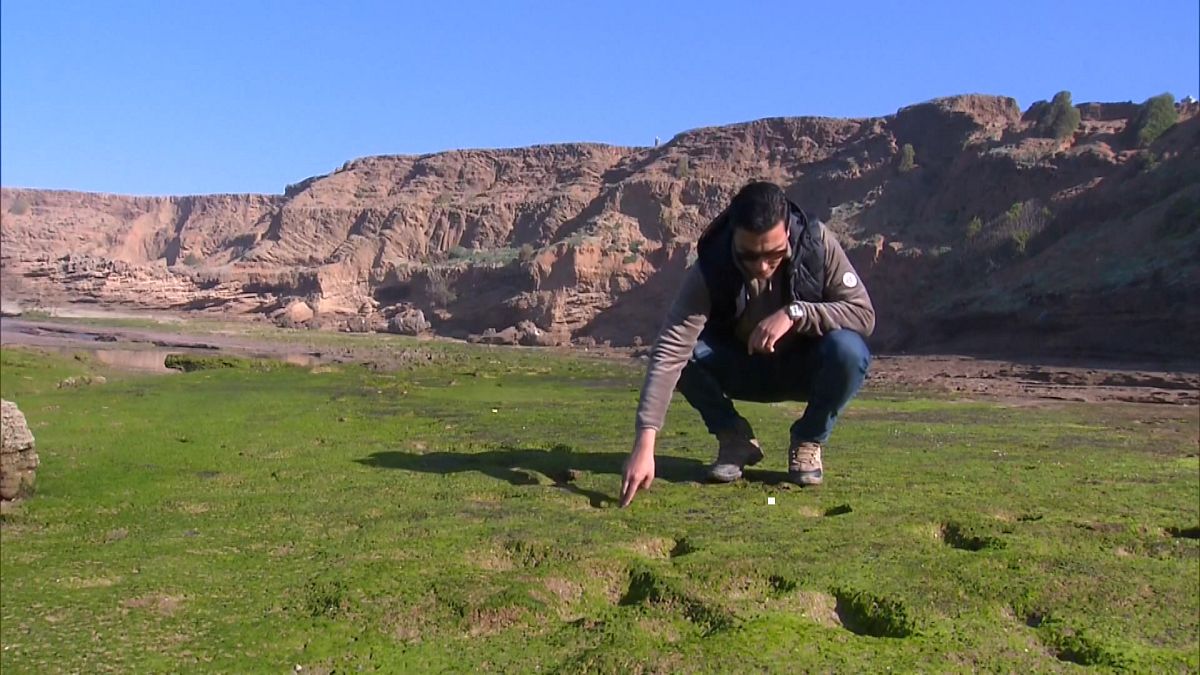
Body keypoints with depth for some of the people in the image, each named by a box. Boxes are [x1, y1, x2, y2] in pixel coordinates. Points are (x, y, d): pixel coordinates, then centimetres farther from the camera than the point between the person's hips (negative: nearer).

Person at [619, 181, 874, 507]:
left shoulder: (818, 243, -24)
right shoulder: (710, 268, -27)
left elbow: (864, 314, -21)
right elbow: (669, 352, -35)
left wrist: (795, 313, -37)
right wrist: (645, 443, -44)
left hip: (805, 369, 0)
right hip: (745, 370, 0)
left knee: (847, 350, -33)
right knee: (687, 352, -30)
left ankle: (807, 441, -5)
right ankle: (735, 439, -3)